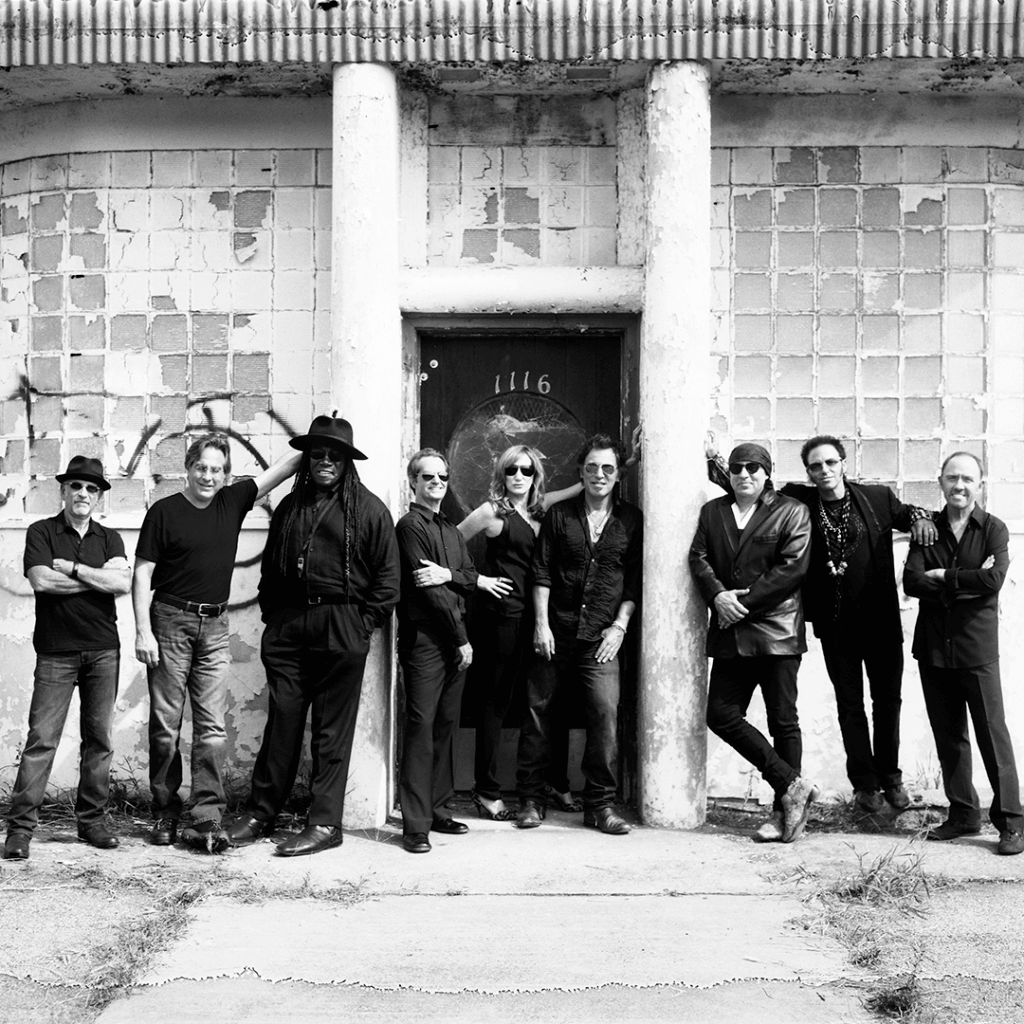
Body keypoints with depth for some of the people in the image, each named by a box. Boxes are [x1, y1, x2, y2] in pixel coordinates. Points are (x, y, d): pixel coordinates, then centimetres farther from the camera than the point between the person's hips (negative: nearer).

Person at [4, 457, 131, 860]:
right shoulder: (41, 533, 3)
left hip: (103, 650, 3)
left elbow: (123, 583, -6)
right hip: (56, 652, -3)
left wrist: (73, 568, -10)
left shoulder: (109, 538, 11)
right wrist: (100, 577, -7)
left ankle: (92, 820, 14)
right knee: (41, 738, -6)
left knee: (99, 739, 5)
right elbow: (41, 581, -14)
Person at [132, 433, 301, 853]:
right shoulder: (164, 512, -2)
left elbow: (283, 467, 10)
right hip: (171, 622, -3)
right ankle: (165, 814, 14)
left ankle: (207, 821, -3)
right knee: (166, 725, 2)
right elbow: (142, 574, -3)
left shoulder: (232, 502, 8)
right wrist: (143, 630, -11)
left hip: (214, 628, 3)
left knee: (212, 728, -2)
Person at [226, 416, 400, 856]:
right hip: (288, 623, 4)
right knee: (281, 719, 6)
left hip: (341, 629, -4)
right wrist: (271, 613, 11)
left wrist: (364, 622, -6)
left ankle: (325, 824, 6)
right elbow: (270, 567, 20)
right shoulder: (290, 506, 14)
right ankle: (260, 812, 14)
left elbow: (387, 574, -1)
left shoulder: (368, 509, 0)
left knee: (332, 728, 1)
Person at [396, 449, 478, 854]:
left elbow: (471, 578, 10)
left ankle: (437, 810, 17)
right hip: (424, 638, -8)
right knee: (420, 728, -8)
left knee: (446, 727, 10)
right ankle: (415, 825, -7)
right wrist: (461, 639, -8)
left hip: (455, 641, 8)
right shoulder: (410, 526, -5)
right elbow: (429, 591, -11)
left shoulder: (451, 530, 20)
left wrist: (448, 573, -12)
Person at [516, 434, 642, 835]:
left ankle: (600, 804, 2)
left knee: (605, 712, -10)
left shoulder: (631, 520, 7)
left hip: (601, 636, -1)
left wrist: (619, 626, -2)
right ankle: (530, 798, 15)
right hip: (556, 632, 1)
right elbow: (542, 573, 4)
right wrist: (541, 623, -4)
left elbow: (635, 580, 6)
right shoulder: (559, 515, 6)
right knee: (538, 709, 3)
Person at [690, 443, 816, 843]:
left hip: (777, 630, -5)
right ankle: (792, 785, 6)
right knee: (721, 714, -1)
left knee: (783, 720, 1)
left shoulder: (792, 512, 1)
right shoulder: (712, 511, 15)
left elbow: (793, 567, -9)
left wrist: (743, 601, -12)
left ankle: (784, 810, 9)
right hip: (730, 632, 5)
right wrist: (718, 595, -12)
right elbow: (698, 557, 6)